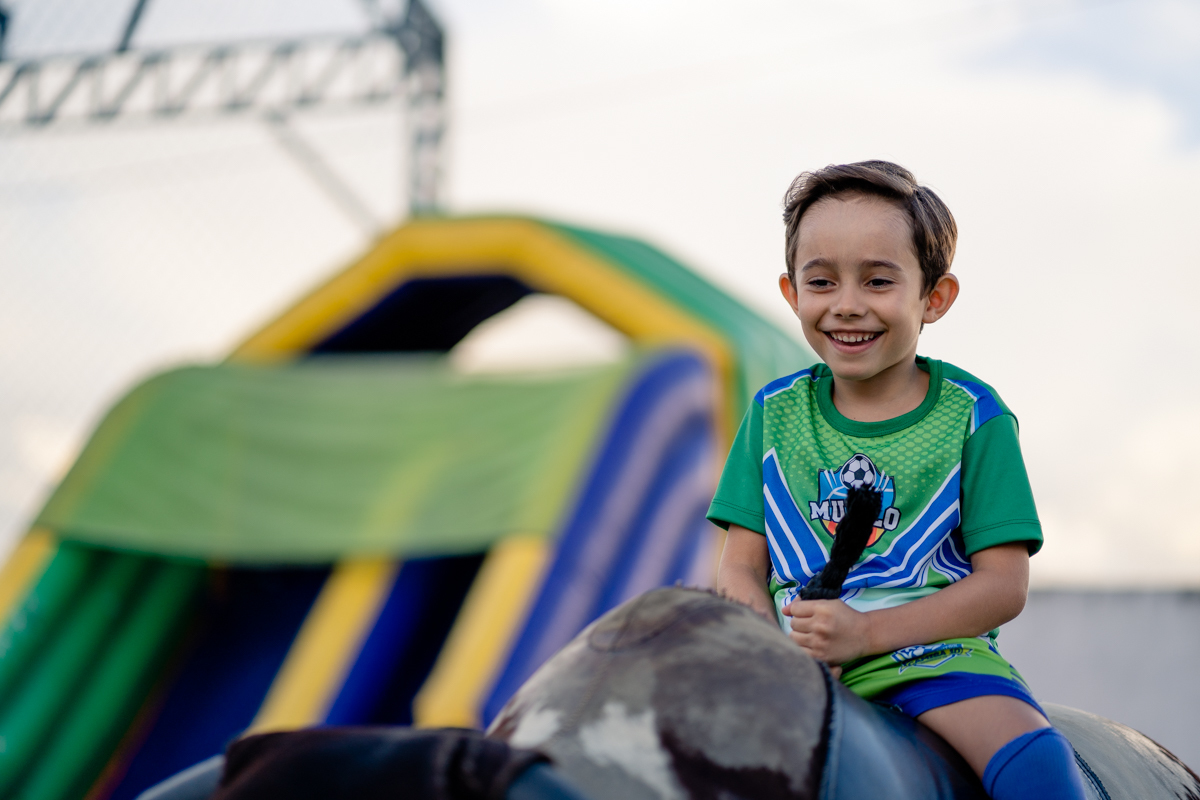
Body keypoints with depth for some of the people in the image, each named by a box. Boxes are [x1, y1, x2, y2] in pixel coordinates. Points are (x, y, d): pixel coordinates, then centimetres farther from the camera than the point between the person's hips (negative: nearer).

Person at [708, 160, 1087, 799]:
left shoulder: (973, 416, 2)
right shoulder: (775, 412, 11)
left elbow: (1004, 585, -4)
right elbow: (741, 567, 8)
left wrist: (866, 633, -17)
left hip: (934, 650, -2)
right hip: (793, 666, 3)